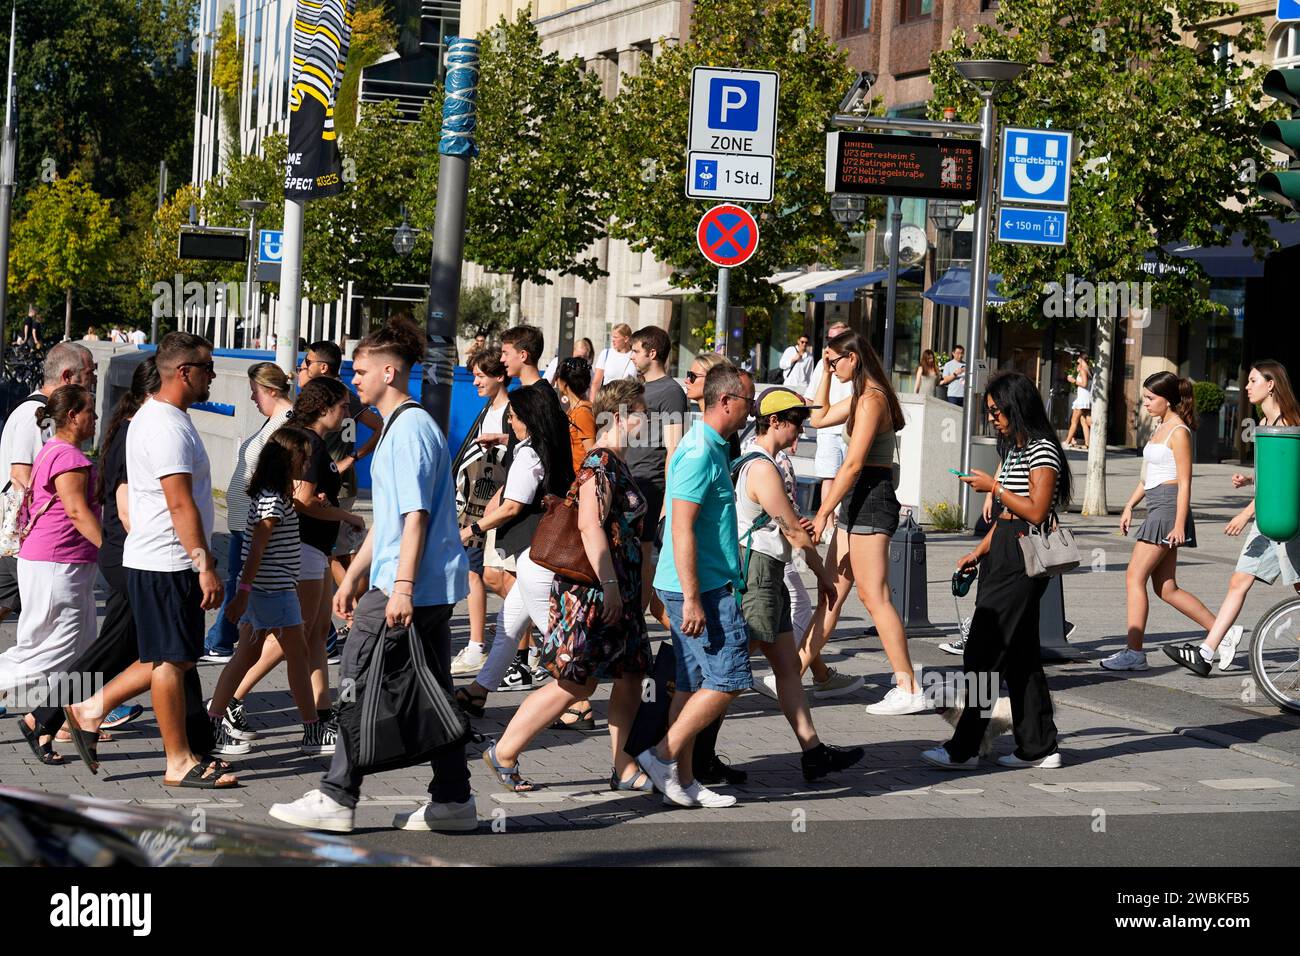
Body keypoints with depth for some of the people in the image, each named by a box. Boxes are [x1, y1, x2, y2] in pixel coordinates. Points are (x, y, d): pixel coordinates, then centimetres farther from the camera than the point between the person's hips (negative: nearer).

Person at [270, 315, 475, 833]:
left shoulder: (410, 428, -13)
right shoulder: (396, 427, 20)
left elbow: (415, 515, -19)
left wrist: (401, 586, -24)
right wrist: (353, 576, 25)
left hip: (409, 586, -10)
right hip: (432, 583, 10)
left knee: (361, 682, -5)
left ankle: (337, 799, -1)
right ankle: (453, 800, 12)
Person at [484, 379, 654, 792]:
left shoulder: (616, 464, 16)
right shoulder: (599, 463, -15)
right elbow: (590, 526, -24)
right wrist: (609, 585, -26)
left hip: (616, 590, 10)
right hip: (593, 590, -10)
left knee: (630, 675, 8)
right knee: (576, 684, -7)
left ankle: (625, 769, 14)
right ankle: (504, 753, 3)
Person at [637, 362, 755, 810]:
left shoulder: (710, 448, 16)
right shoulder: (700, 452, -17)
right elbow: (682, 528, -22)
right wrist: (693, 599, -24)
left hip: (699, 587, 10)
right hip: (701, 588, -10)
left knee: (694, 682, 10)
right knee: (729, 679, -8)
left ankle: (682, 779, 13)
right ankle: (665, 755, -4)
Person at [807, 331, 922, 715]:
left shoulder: (872, 400, -15)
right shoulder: (862, 397, 16)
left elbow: (853, 464, -20)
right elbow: (819, 417, 31)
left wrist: (823, 513, -19)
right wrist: (826, 371, 22)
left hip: (870, 499, -10)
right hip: (859, 501, 10)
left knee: (874, 597, -10)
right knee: (830, 593, 12)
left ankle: (909, 689, -11)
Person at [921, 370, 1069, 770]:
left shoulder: (1042, 450, -12)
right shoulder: (1014, 449, 17)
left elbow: (1036, 512, -19)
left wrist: (994, 486, -14)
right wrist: (979, 552, 17)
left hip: (1023, 561, -10)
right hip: (1004, 555, 10)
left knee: (983, 652, -8)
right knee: (1019, 654, 10)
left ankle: (964, 749, -5)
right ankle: (1039, 748, 14)